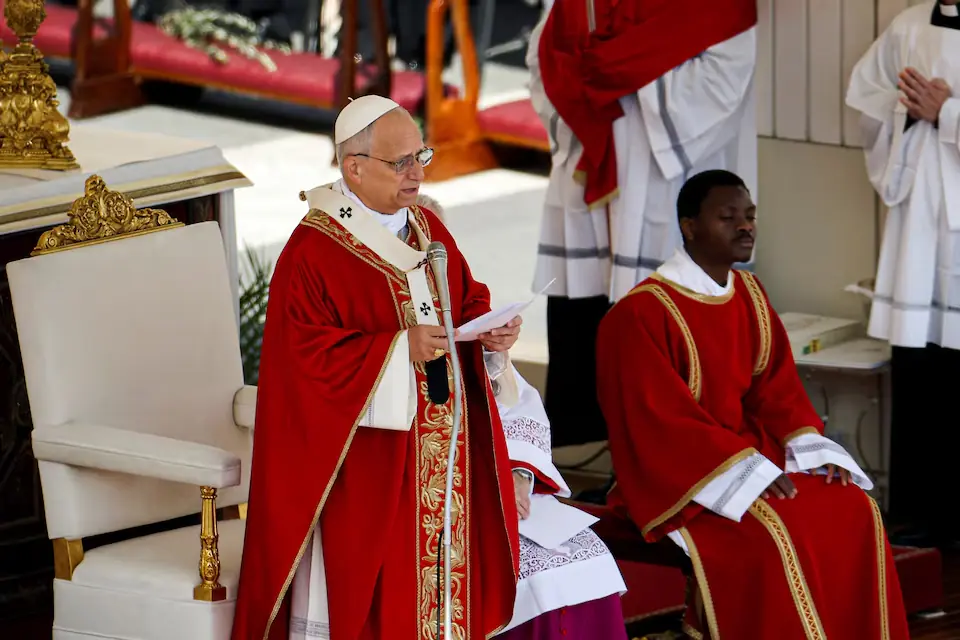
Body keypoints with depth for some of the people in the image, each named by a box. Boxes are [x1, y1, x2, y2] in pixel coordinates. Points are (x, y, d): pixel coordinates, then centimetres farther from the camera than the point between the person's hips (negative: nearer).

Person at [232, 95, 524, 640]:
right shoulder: (313, 252, -13)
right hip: (364, 469, -7)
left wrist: (489, 332, -5)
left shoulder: (427, 228, 10)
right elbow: (304, 358, -19)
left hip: (438, 456, 7)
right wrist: (400, 349, -25)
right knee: (362, 596, -4)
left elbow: (469, 301, 17)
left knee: (442, 571, 10)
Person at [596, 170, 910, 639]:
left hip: (751, 453, 7)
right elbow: (659, 419, -19)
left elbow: (776, 388, 9)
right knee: (772, 532, -31)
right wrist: (746, 470, -25)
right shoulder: (642, 313, -15)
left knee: (854, 512, -13)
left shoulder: (750, 297, 9)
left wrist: (814, 452, -10)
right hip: (675, 476, -7)